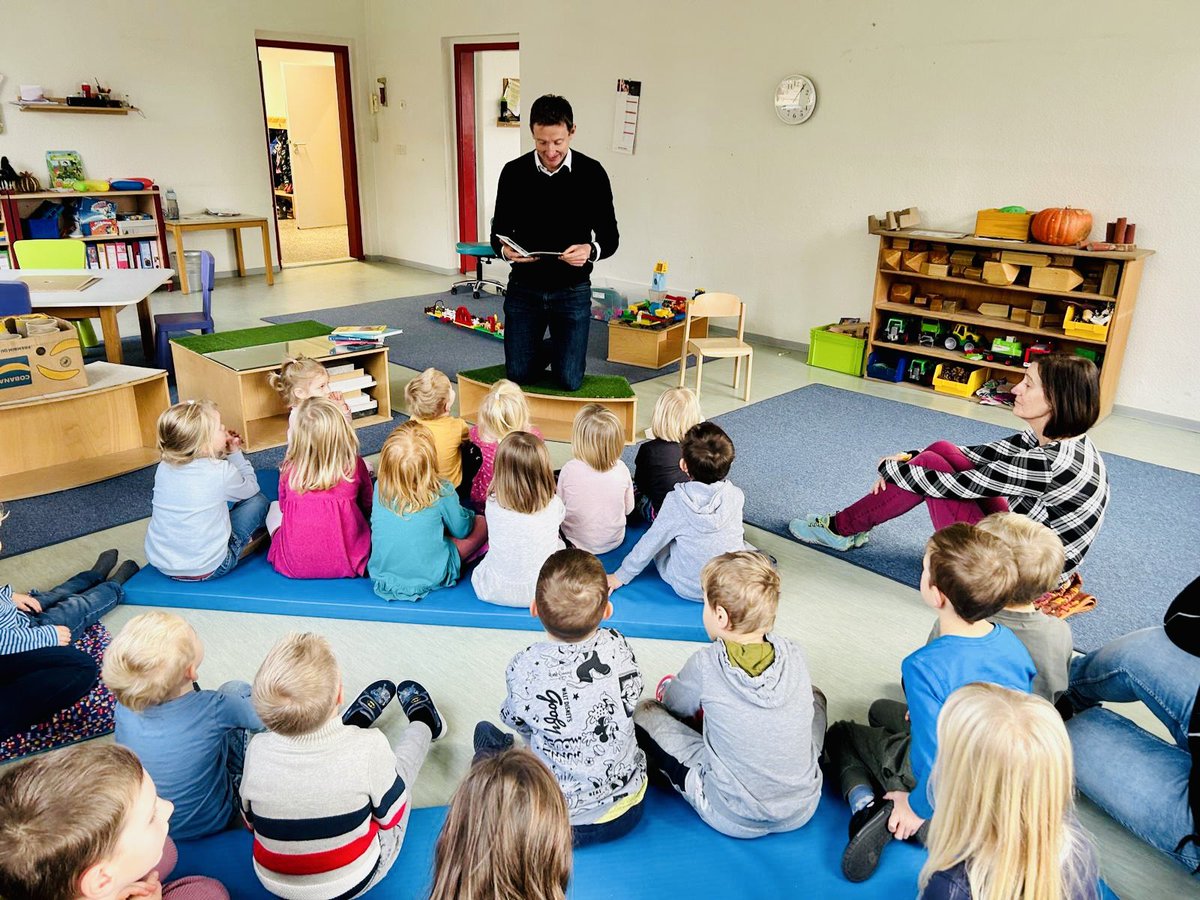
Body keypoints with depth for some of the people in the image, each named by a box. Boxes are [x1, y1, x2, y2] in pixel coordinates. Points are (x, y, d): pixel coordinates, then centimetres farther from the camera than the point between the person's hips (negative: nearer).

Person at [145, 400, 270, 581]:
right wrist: (235, 454, 11)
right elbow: (250, 489, 5)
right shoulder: (221, 471, -16)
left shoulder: (163, 468, -1)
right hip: (207, 569, -5)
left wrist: (223, 452, 11)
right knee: (258, 501, 7)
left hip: (160, 563, 5)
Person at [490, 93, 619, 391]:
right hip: (524, 288, 2)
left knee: (569, 381, -3)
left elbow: (610, 237, -1)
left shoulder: (592, 174, -6)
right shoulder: (514, 172, -2)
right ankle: (549, 349, 36)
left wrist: (591, 250, -24)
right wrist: (506, 250, -20)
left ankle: (567, 352, 32)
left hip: (572, 291, -1)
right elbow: (498, 233, 4)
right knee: (519, 375, 3)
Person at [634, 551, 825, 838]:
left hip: (732, 819, -3)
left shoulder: (705, 664, -17)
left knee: (644, 712, 4)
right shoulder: (795, 656, -8)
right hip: (803, 809, 4)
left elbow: (675, 706, 4)